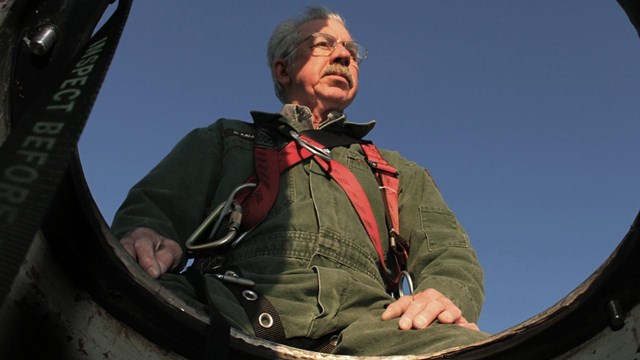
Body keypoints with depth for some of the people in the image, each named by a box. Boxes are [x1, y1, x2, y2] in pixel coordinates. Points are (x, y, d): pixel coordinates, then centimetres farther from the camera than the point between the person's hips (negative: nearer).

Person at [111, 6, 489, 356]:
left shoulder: (398, 171, 31)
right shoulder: (224, 140, 28)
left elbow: (449, 253, 19)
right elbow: (153, 205, 14)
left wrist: (447, 293, -7)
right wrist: (148, 233, -13)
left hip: (362, 320, 3)